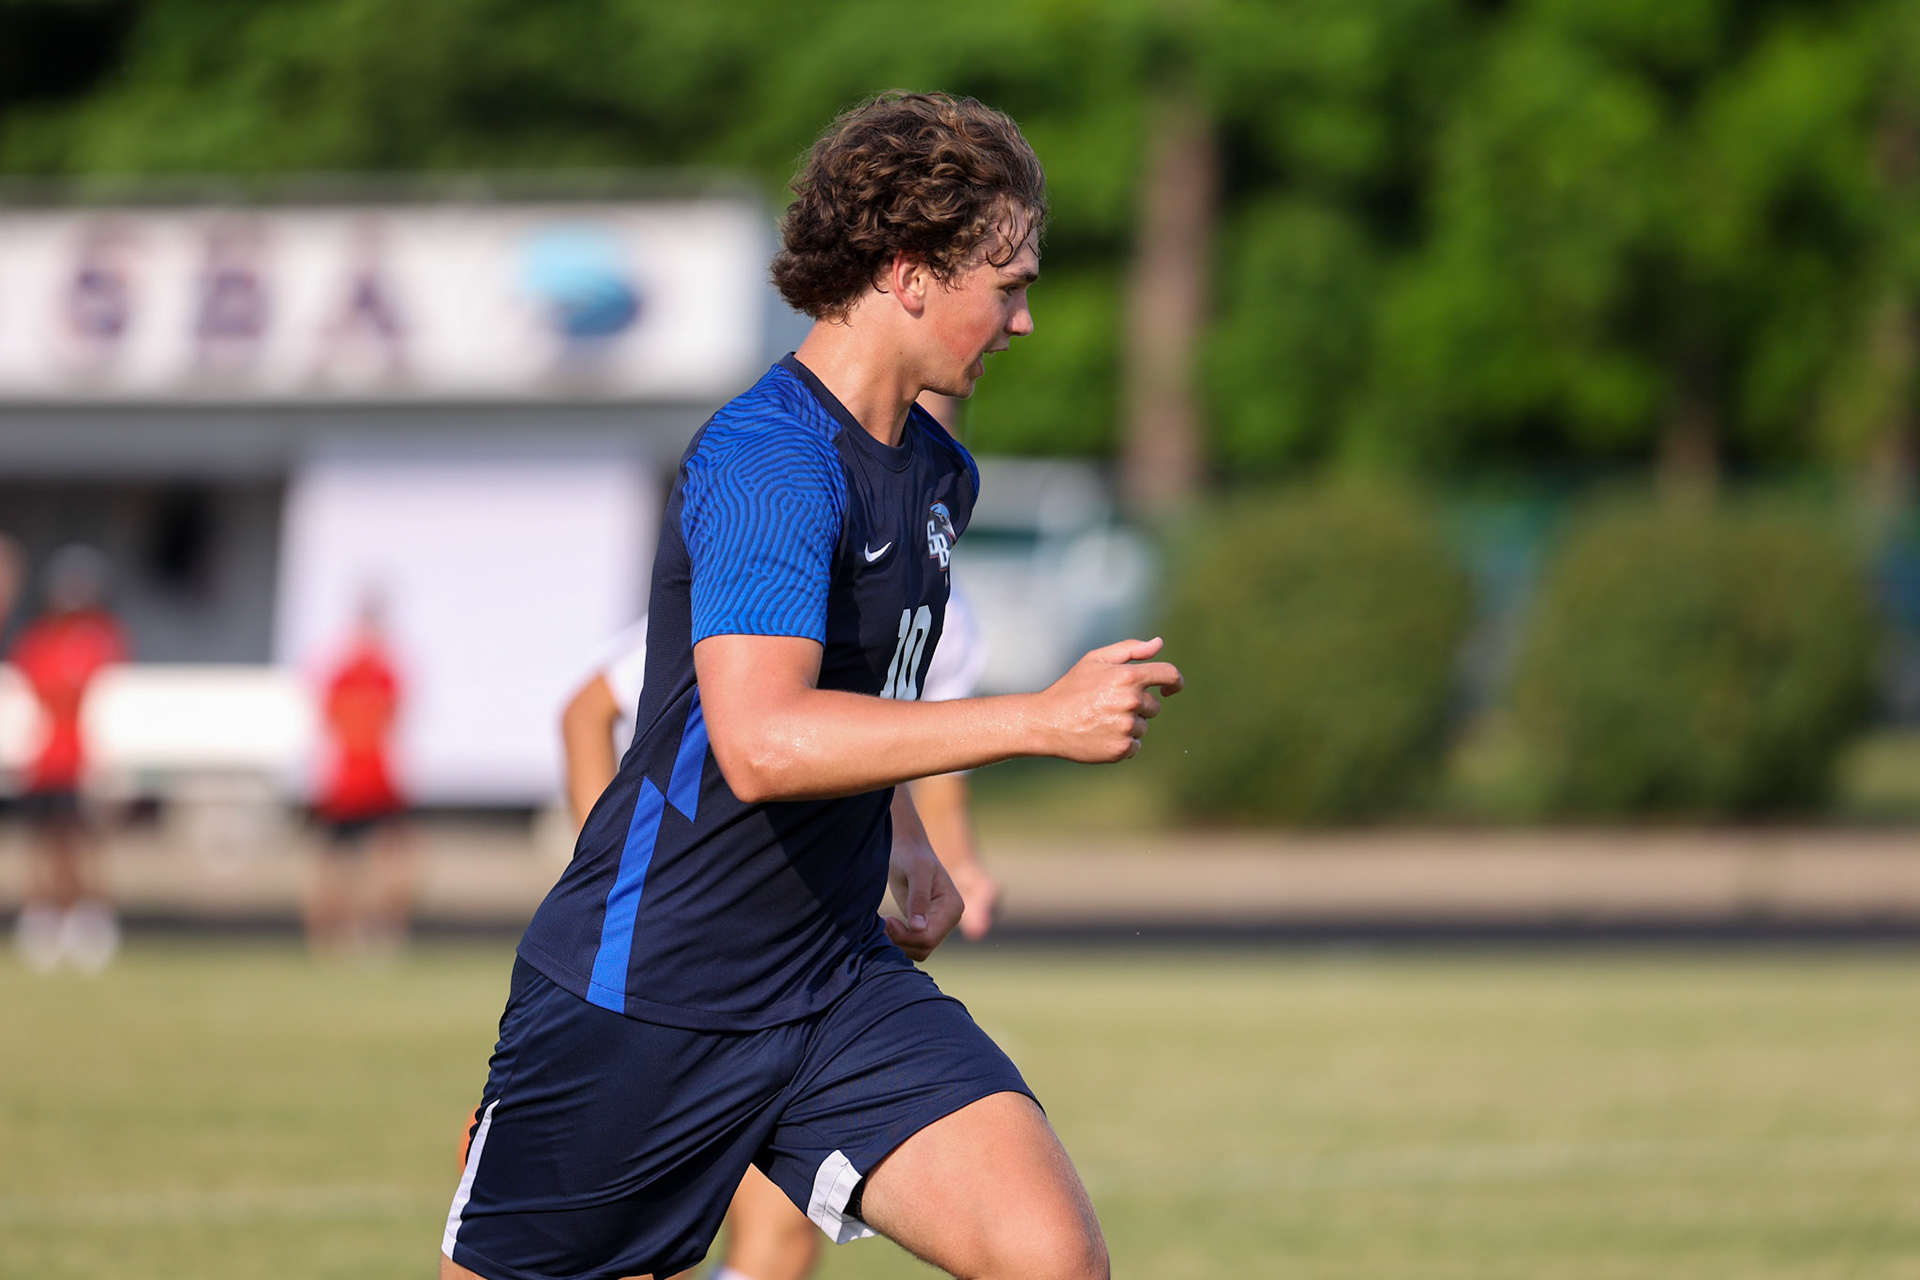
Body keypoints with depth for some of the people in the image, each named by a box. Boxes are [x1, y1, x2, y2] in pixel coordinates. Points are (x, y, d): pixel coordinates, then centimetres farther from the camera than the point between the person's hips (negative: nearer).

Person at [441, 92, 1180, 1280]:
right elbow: (761, 740, -34)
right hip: (640, 993, -7)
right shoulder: (765, 458, -19)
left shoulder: (937, 473, 10)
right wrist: (1041, 720, -33)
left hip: (839, 983, 7)